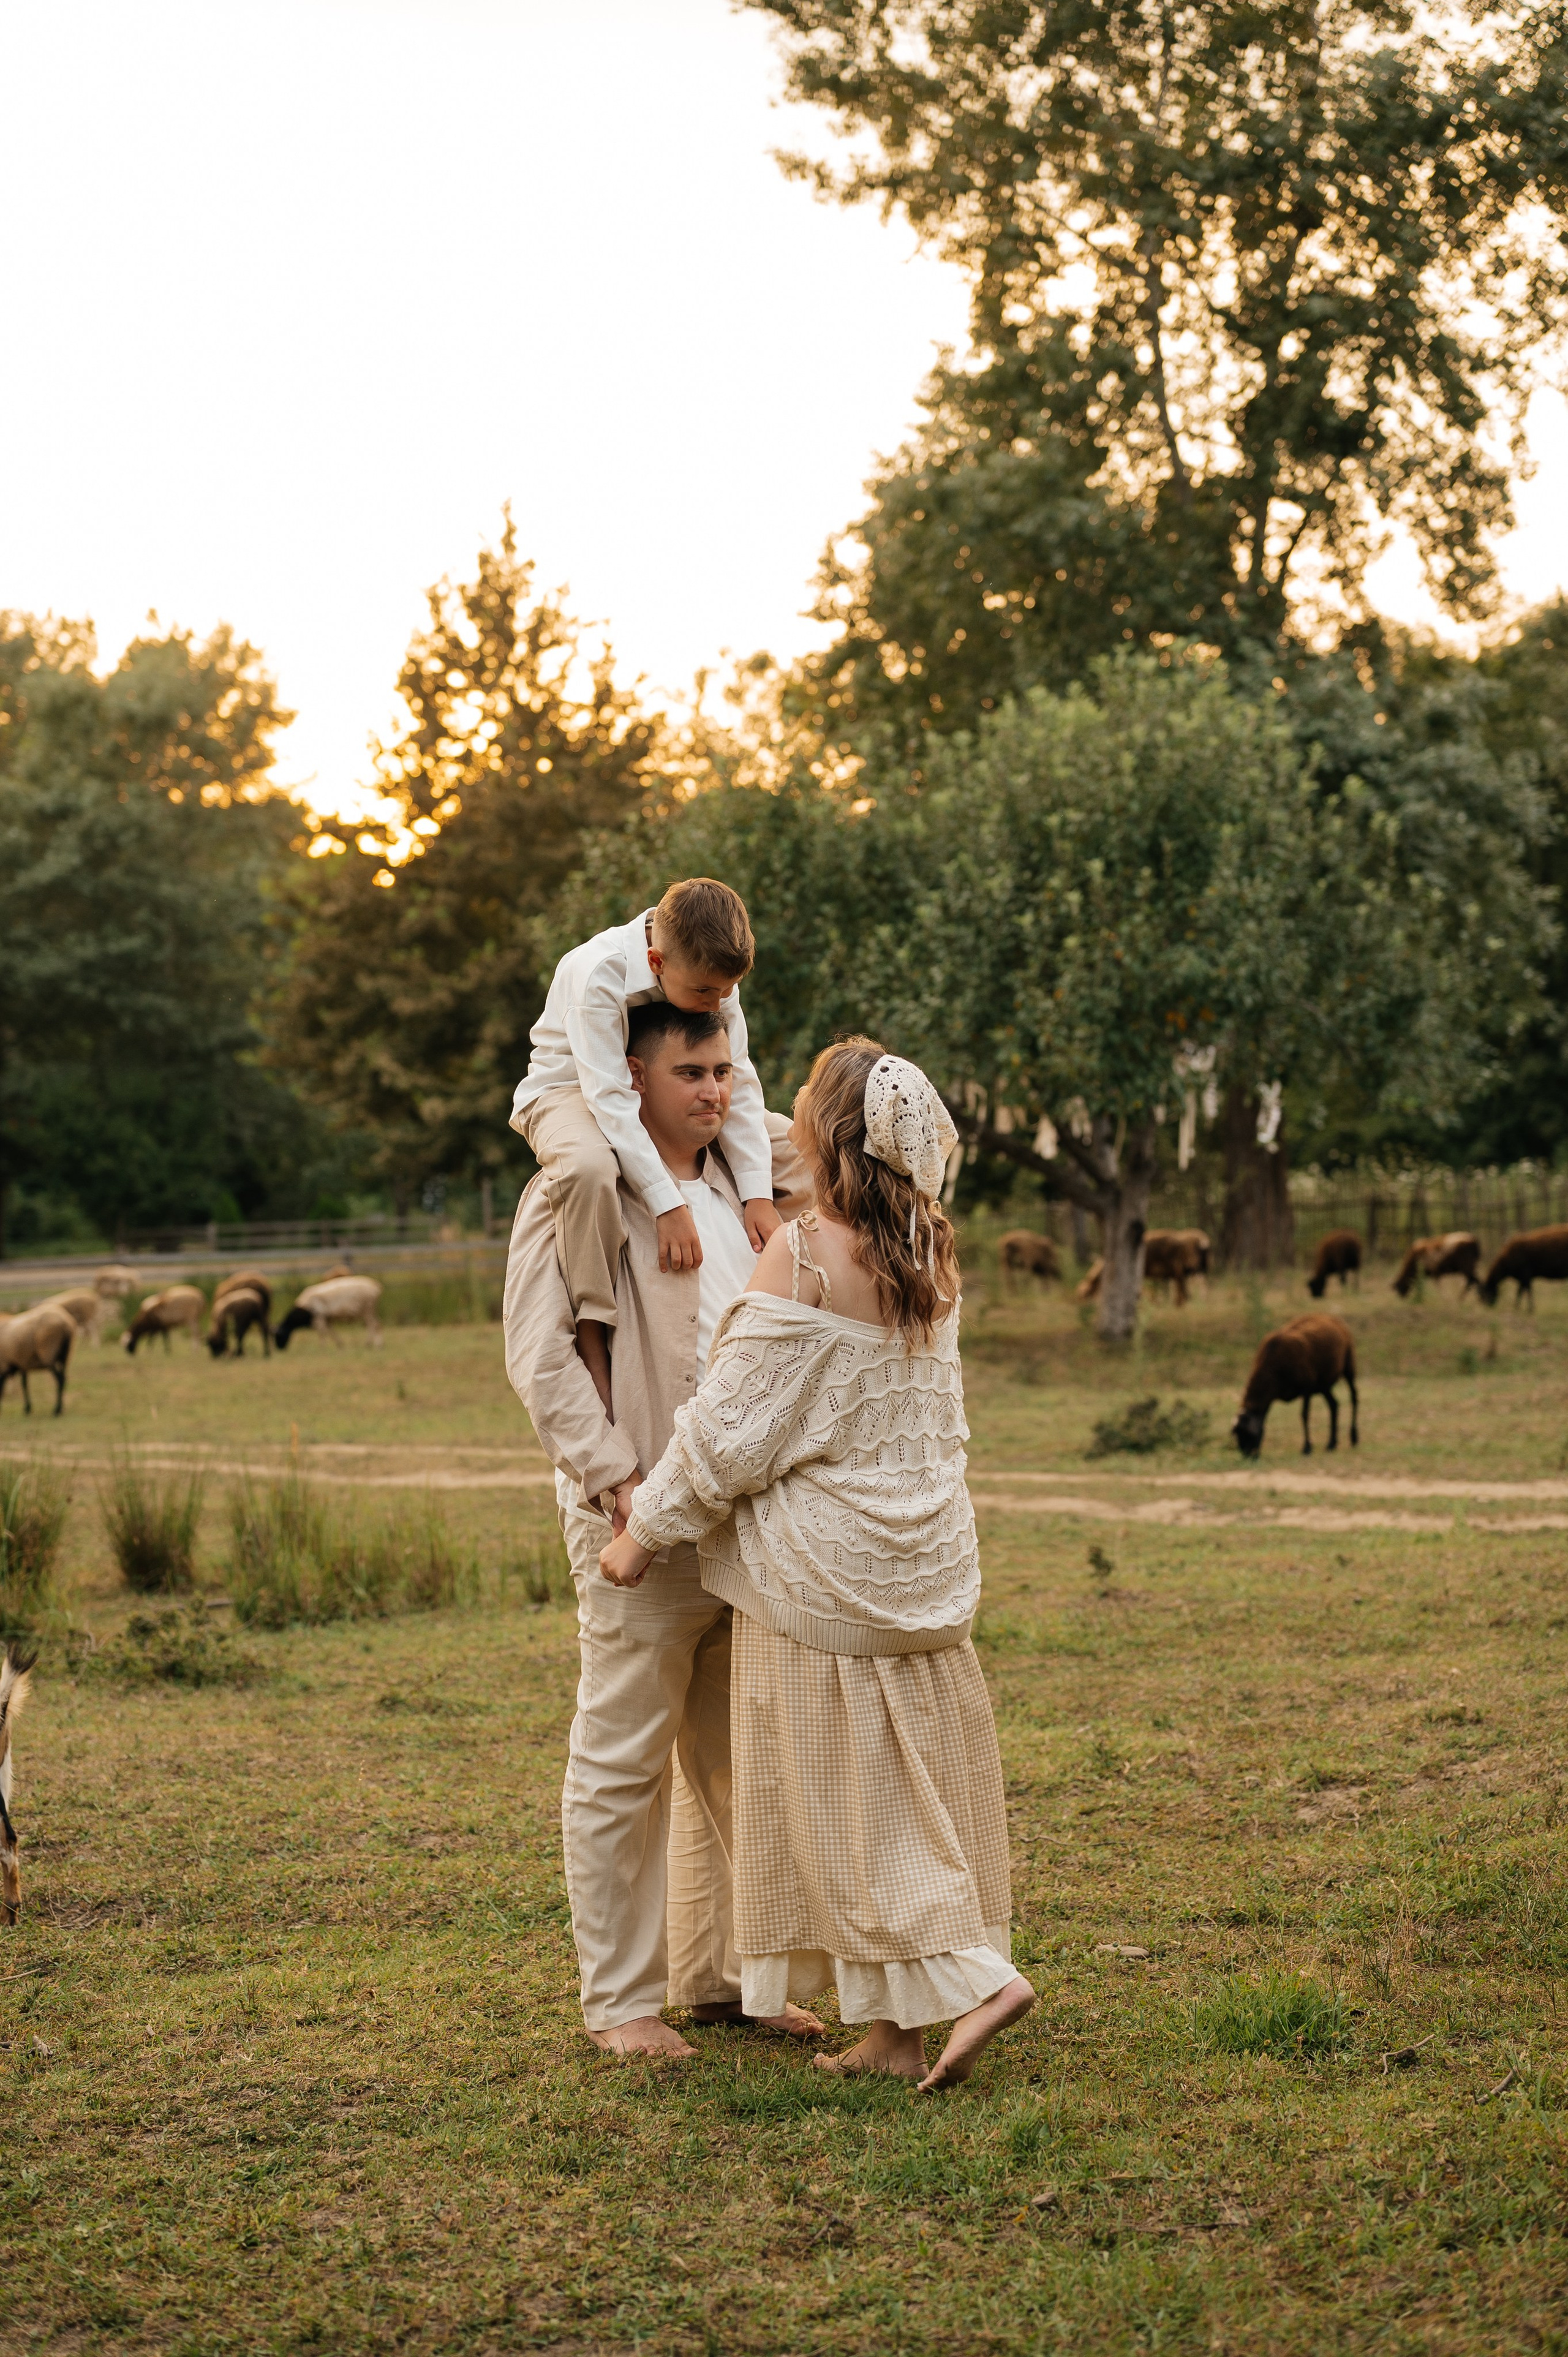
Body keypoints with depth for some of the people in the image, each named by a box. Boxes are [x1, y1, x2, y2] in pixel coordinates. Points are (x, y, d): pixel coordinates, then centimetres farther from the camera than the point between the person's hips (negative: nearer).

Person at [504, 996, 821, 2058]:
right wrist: (618, 1482, -20)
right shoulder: (576, 1194, -5)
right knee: (625, 1762, 0)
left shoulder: (742, 1181, 12)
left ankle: (718, 1974, 24)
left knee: (733, 1757, 13)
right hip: (641, 1524, -6)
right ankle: (621, 1998, 9)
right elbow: (540, 1353, -12)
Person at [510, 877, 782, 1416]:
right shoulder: (599, 974, -34)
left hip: (660, 1096, 6)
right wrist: (669, 1204, -41)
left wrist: (758, 1195, -22)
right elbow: (609, 1099, -37)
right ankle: (593, 1331, -30)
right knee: (589, 1164, -42)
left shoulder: (714, 975, -16)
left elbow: (735, 1083, -15)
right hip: (572, 1093, -6)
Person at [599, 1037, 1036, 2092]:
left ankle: (974, 1976, -4)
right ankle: (895, 2023, 17)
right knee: (918, 1785, 10)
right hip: (928, 1558, 7)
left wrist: (647, 1529, -4)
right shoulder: (932, 1254, 3)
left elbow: (735, 1425, -16)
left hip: (826, 1569, -7)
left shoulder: (803, 1260, -18)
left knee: (849, 1799, 3)